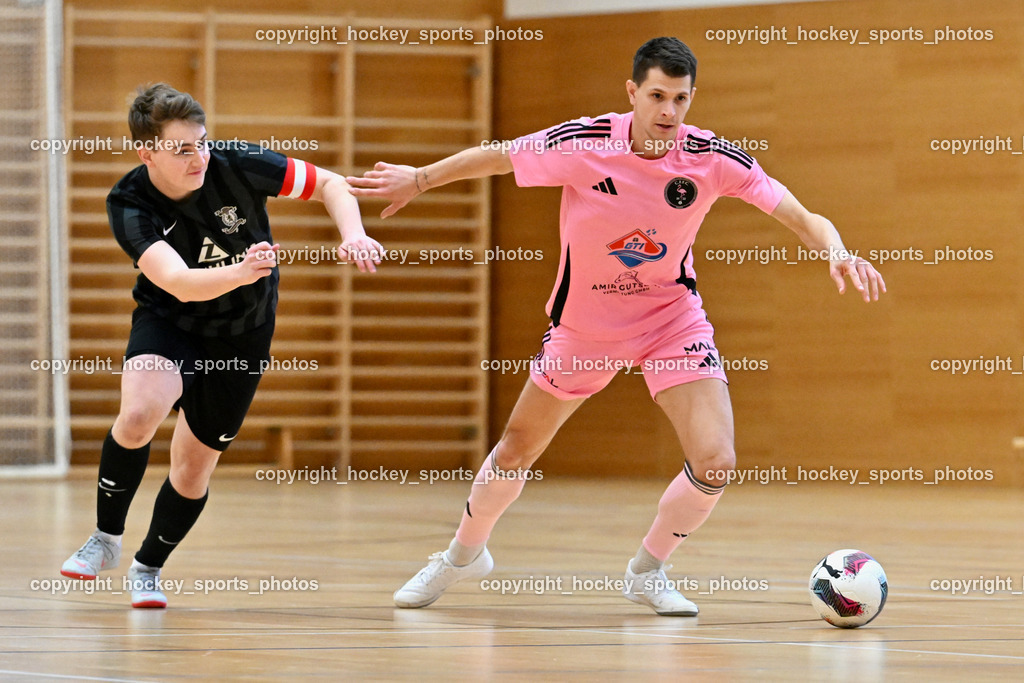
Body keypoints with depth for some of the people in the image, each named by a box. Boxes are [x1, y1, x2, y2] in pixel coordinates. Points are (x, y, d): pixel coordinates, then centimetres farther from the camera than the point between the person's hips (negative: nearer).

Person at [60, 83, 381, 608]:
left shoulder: (236, 164, -23)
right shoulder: (129, 206, -26)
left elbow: (329, 184, -11)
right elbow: (179, 283, -40)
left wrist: (353, 235, -30)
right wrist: (240, 273, -59)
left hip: (241, 334, 2)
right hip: (168, 323, -2)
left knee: (194, 468, 7)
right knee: (139, 412, -31)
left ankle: (148, 567, 35)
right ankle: (106, 540, -7)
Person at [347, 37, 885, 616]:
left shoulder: (712, 158, -21)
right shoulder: (582, 144, -23)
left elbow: (802, 218, -20)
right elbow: (496, 157, -6)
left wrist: (836, 250, -40)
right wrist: (419, 178, 3)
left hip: (673, 318, 0)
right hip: (584, 323, 0)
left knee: (716, 463, -16)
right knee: (515, 454, 11)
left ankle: (648, 572, 12)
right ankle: (465, 553, 42)